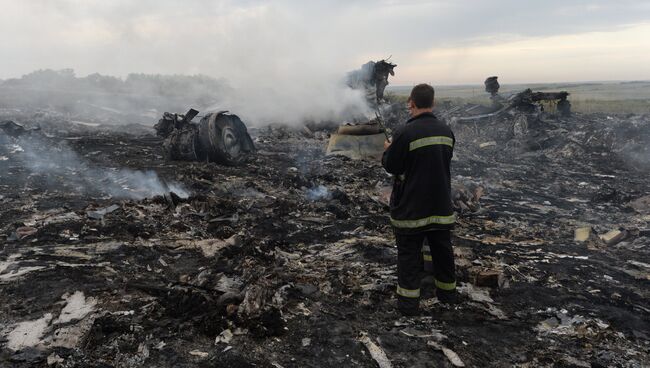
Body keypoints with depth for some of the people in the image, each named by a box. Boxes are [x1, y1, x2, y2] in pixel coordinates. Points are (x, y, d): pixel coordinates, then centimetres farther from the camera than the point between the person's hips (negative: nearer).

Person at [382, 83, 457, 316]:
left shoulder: (405, 133, -20)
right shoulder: (446, 131, 1)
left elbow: (391, 166, -14)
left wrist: (388, 150, 7)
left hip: (411, 207, -5)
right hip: (441, 205, 6)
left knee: (409, 254, 5)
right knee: (442, 250, 19)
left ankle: (408, 303, 12)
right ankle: (447, 293, 35)